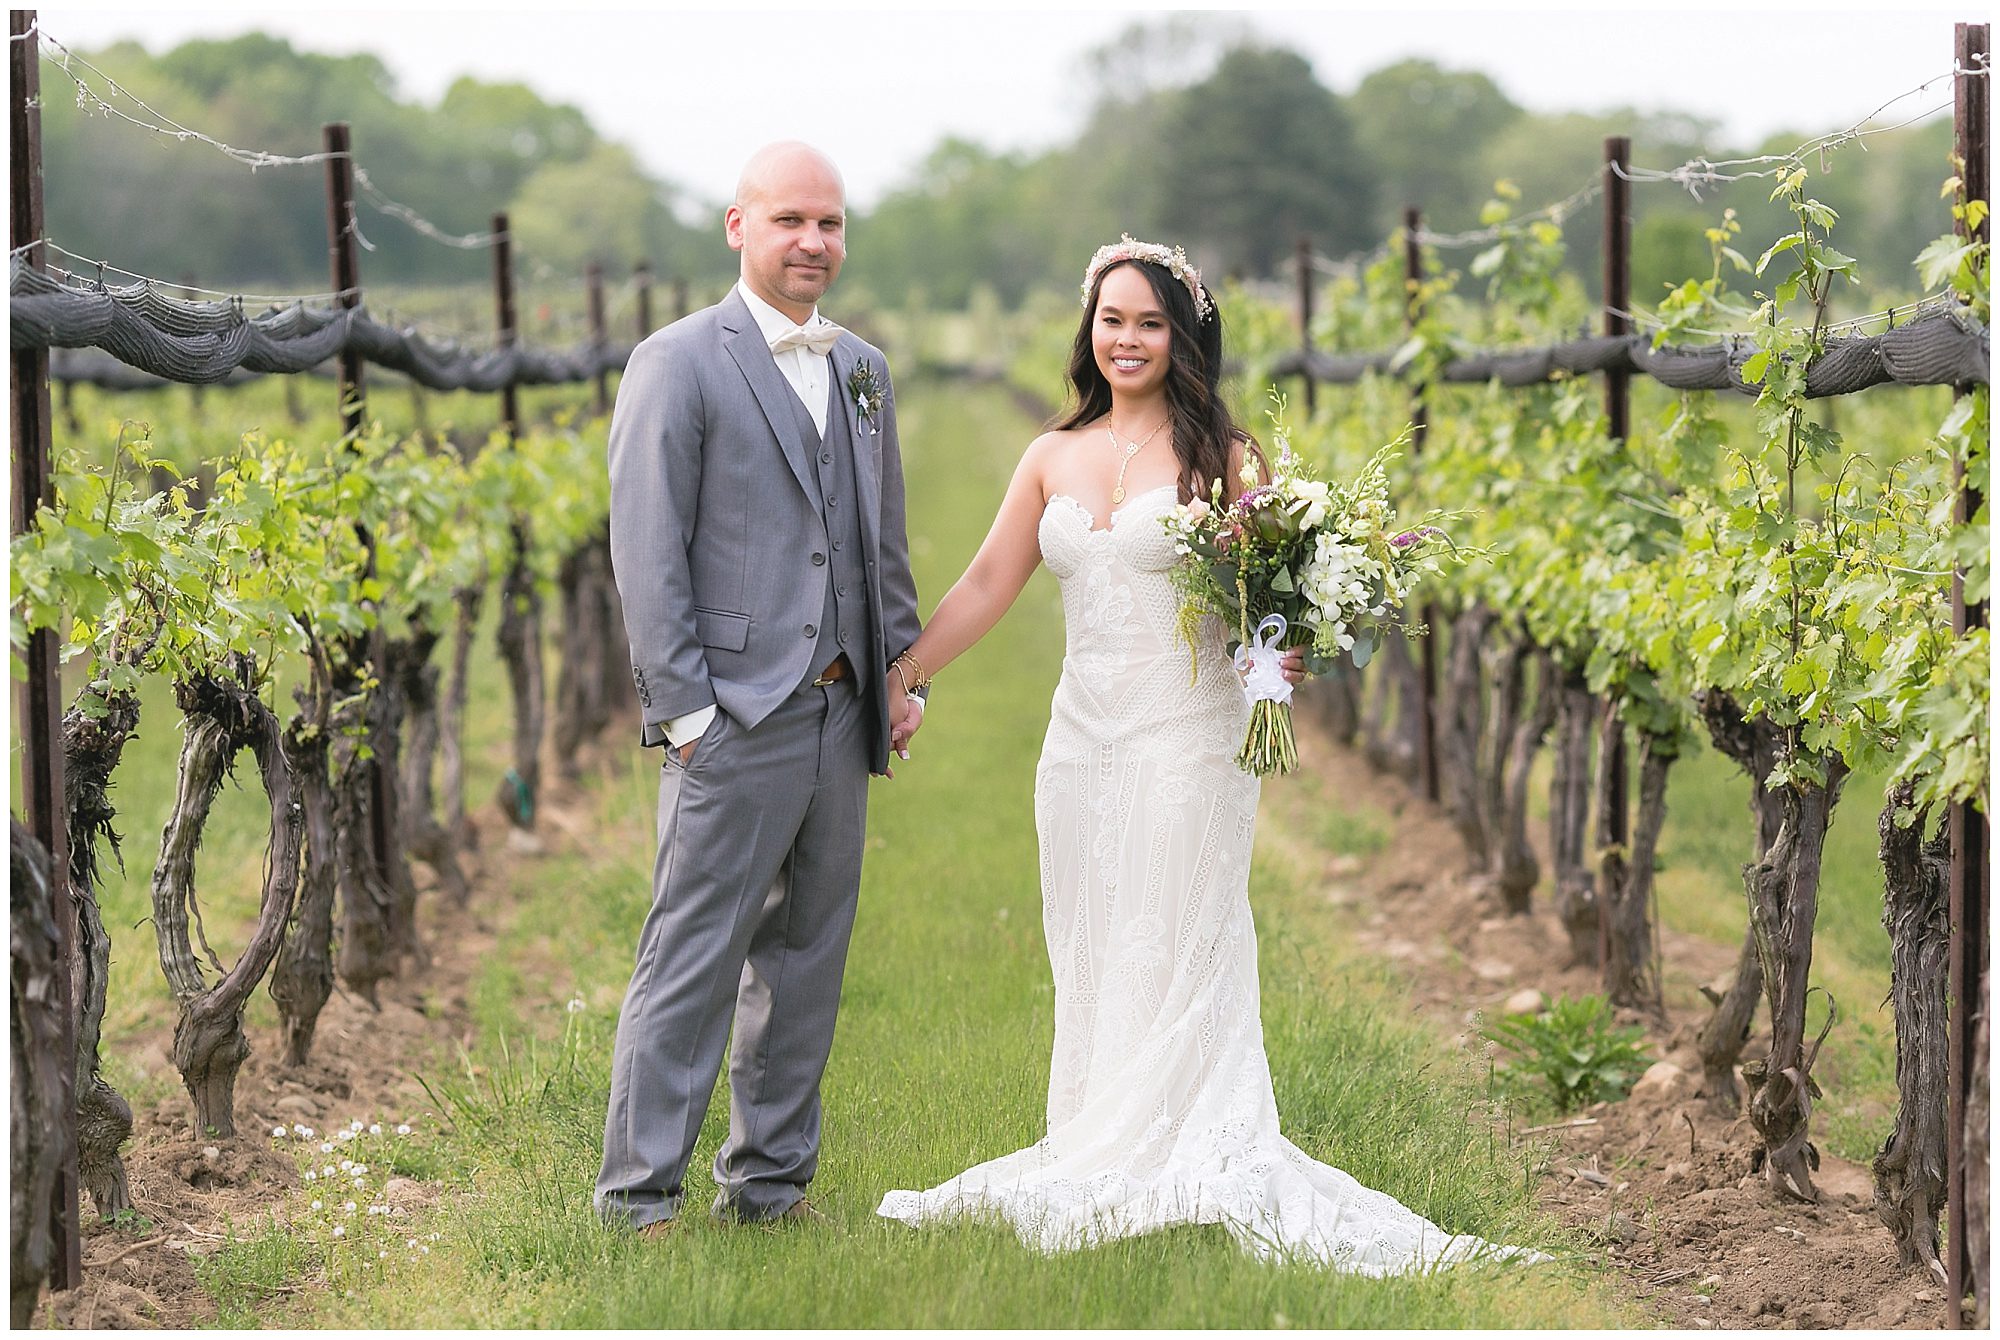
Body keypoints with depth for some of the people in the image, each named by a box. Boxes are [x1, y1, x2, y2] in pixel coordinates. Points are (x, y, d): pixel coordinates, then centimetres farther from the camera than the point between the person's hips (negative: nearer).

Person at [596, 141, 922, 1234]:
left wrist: (903, 673, 13)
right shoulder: (677, 364, -6)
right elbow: (646, 555, -9)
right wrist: (685, 708, -13)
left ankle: (771, 1181, 21)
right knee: (692, 963, -6)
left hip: (841, 720, 7)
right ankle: (636, 1195, 1)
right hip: (733, 721, -7)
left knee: (806, 960, 12)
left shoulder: (864, 369, 15)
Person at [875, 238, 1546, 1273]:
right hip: (1083, 746, 5)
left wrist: (1291, 655, -22)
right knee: (1090, 964, 6)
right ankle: (1093, 1168, 11)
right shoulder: (1053, 458, 11)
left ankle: (1169, 1175, 3)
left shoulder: (1221, 456, -2)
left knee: (1172, 958, -2)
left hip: (1186, 745, -5)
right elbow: (985, 587, 12)